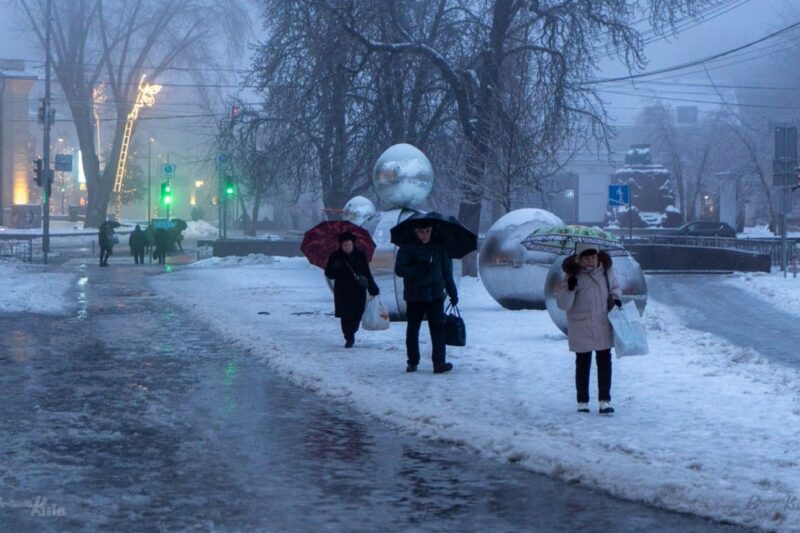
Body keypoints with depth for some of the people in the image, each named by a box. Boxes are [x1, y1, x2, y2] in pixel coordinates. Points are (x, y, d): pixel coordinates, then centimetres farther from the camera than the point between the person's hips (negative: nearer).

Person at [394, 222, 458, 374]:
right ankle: (412, 362, 11)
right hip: (414, 295, 0)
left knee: (438, 329, -6)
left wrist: (453, 293, 11)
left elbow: (447, 271, 12)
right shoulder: (407, 247, -2)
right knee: (412, 329, 5)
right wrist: (420, 269, -22)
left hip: (435, 295, 1)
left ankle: (439, 363, -5)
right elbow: (399, 269, -9)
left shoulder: (440, 246, 5)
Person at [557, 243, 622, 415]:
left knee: (605, 361, 3)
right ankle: (582, 402, 17)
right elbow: (563, 304, -14)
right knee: (583, 363, 7)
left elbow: (615, 287, 18)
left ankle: (605, 401, 8)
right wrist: (569, 288, -31)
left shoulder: (606, 270, -2)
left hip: (603, 326, 3)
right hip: (581, 328, -3)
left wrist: (616, 298, -3)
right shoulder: (574, 276, -13)